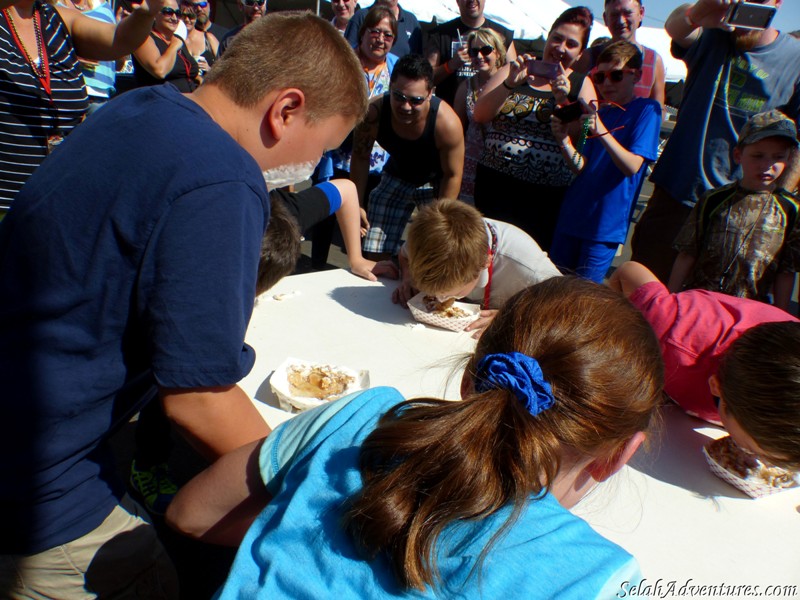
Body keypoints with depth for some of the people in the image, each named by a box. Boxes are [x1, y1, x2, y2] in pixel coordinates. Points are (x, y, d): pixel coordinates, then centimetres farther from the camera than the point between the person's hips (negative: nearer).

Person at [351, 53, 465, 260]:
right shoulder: (373, 113, -27)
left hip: (436, 183, -2)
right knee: (375, 255, 0)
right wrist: (357, 205, -5)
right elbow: (360, 158, -10)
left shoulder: (447, 123, -33)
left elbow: (452, 175, -19)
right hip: (396, 177, 2)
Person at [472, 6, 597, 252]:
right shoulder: (514, 71, 11)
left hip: (545, 197, -1)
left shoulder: (581, 84, 8)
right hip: (495, 185, 1)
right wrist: (511, 83, -16)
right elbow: (480, 115, -3)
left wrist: (563, 100, -18)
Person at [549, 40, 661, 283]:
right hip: (572, 215, 6)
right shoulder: (600, 113, 13)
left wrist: (601, 131, -27)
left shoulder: (646, 109, -4)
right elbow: (583, 167, 8)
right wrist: (564, 140, -9)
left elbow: (632, 166, -16)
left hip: (606, 221, -6)